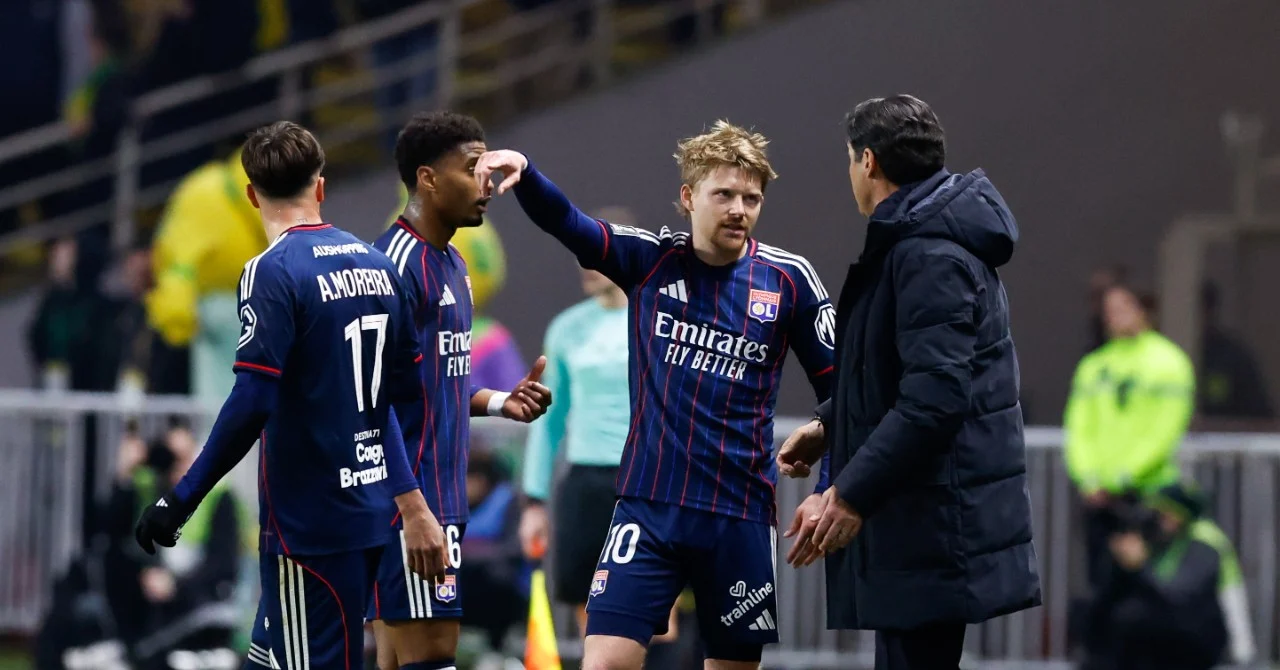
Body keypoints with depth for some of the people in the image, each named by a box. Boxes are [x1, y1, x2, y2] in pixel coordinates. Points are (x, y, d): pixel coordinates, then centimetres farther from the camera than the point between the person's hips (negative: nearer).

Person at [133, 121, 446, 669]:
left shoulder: (272, 273, -13)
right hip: (366, 514, 7)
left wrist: (180, 501, -16)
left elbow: (251, 404, -20)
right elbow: (406, 387, 15)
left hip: (306, 520, -7)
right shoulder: (374, 264, 8)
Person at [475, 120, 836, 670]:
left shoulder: (789, 279, -1)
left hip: (741, 516, 0)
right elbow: (562, 221, -10)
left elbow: (838, 387, 5)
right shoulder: (649, 260, 1)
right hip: (648, 506, 0)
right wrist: (523, 172, -31)